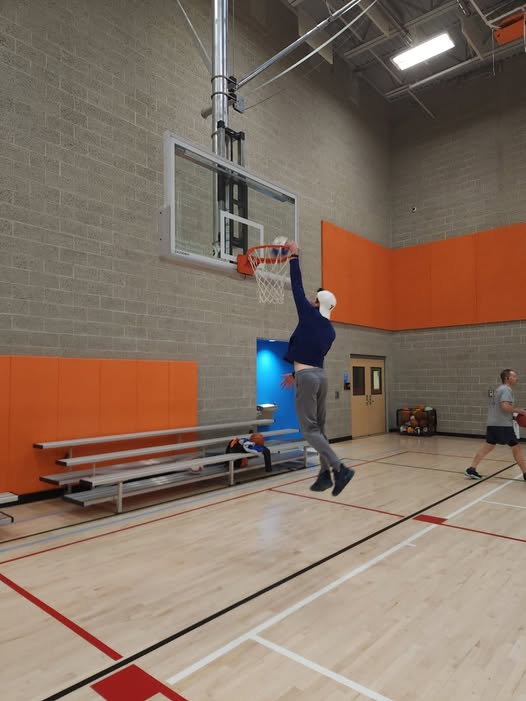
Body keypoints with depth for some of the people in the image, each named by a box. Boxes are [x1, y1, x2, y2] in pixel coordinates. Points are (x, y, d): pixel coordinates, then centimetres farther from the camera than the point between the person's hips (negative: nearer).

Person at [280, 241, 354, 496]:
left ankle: (340, 468, -14)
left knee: (309, 430, -6)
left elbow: (297, 288, 0)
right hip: (320, 376, 8)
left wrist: (294, 258, 10)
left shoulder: (309, 315, -6)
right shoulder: (330, 331, 13)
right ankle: (325, 473, 15)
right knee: (318, 428, 13)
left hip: (307, 378, -7)